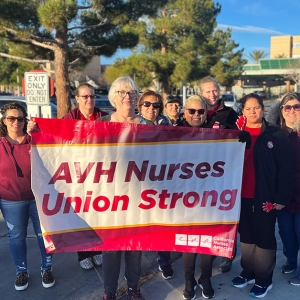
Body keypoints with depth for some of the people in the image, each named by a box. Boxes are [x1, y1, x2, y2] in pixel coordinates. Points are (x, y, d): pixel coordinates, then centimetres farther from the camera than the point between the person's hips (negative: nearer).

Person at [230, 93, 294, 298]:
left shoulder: (276, 135, -6)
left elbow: (286, 167, -9)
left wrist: (281, 197, -12)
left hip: (265, 197, -4)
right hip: (242, 196, 4)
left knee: (265, 238, 9)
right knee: (246, 236, 17)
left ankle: (264, 279, 24)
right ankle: (248, 273, 34)